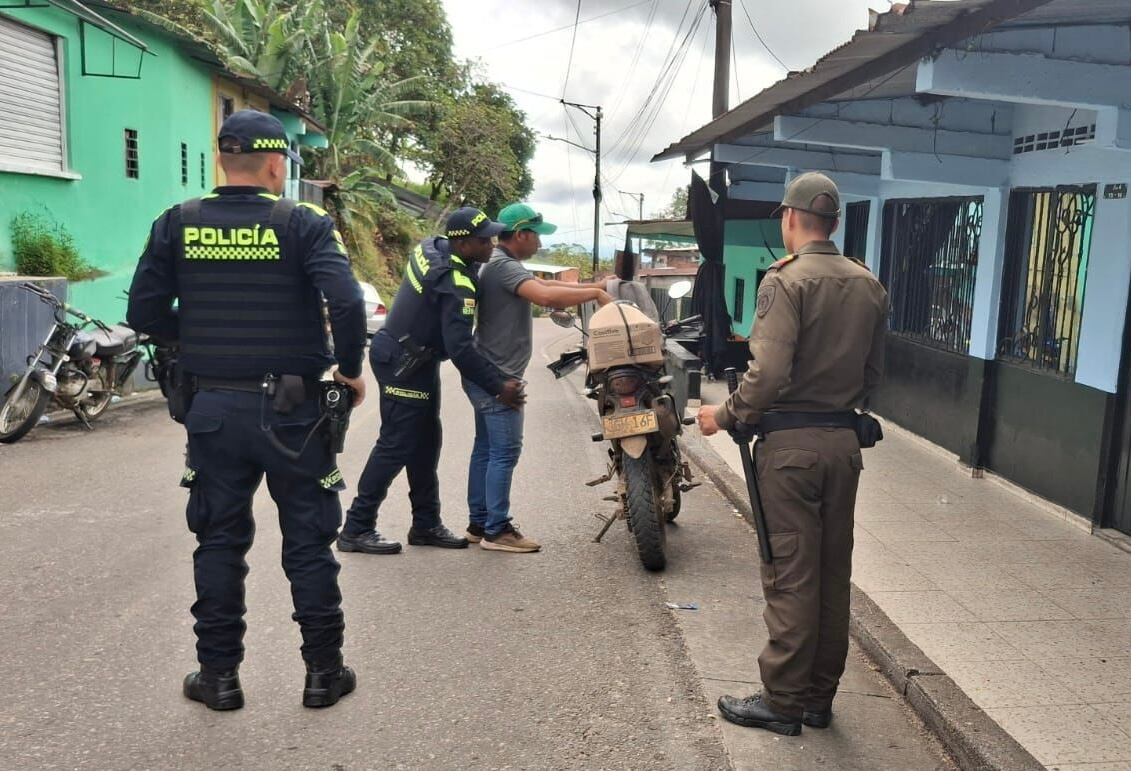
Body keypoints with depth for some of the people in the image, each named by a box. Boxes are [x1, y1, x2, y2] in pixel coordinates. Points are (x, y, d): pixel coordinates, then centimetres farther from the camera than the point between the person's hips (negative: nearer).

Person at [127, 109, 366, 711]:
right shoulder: (302, 223, -9)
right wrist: (350, 368, -5)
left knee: (218, 542, 14)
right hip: (290, 408, -2)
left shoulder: (178, 223, 1)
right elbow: (347, 302, -21)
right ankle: (323, 672, 19)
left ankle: (219, 675, 23)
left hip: (212, 408, 3)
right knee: (308, 542, 9)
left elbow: (145, 311, 1)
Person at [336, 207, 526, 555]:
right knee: (395, 446, -3)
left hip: (414, 360, 10)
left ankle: (426, 524, 23)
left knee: (426, 443, 14)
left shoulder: (431, 247, 1)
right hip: (403, 366, -10)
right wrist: (499, 386, -19)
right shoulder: (456, 285, -25)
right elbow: (461, 349, -27)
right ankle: (356, 530, 5)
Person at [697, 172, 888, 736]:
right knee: (834, 573, 13)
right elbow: (873, 372, 13)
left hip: (791, 442, -6)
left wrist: (725, 416, -8)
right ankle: (820, 698, 24)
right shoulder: (869, 286, 8)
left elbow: (769, 373, -21)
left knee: (790, 576, 1)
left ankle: (782, 701, 13)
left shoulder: (786, 280, -13)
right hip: (844, 440, 7)